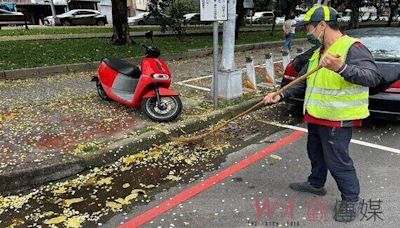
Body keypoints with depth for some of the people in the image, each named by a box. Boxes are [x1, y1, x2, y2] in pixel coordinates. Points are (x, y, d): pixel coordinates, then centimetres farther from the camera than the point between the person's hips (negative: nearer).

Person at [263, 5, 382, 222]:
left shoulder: (352, 47, -17)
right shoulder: (318, 53, 12)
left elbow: (373, 77, -29)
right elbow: (302, 81, 17)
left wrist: (341, 68, -44)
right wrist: (280, 95, 5)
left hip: (337, 119, -9)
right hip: (316, 117, 9)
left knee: (337, 160, 1)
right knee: (316, 153, 22)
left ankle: (352, 199, 20)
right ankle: (315, 183, 43)